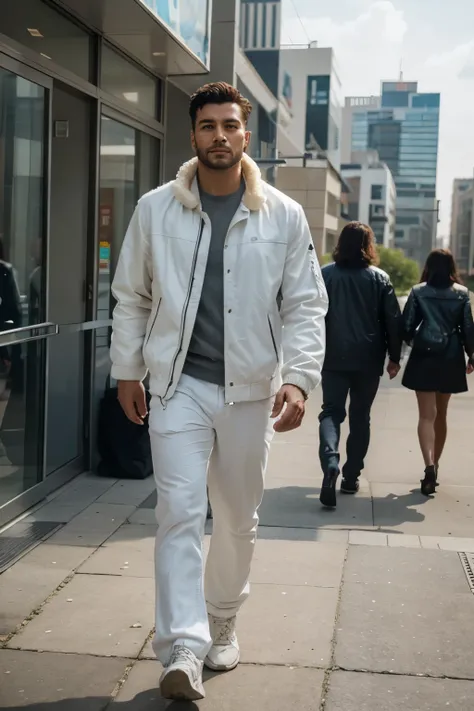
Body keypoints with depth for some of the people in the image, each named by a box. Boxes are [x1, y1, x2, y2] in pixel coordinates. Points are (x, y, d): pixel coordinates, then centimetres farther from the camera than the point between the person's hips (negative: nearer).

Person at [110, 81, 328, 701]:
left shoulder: (284, 216, -1)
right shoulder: (156, 209, 1)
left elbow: (305, 305, -1)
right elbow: (132, 297, 8)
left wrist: (299, 376, -13)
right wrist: (127, 370, 5)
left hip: (251, 389, 1)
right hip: (179, 384, -1)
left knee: (238, 520, 13)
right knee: (180, 514, -10)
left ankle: (222, 627, 33)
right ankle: (183, 651, -7)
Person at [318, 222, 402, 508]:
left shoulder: (325, 275, 0)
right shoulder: (380, 278, 0)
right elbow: (394, 321, -1)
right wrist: (394, 357, 7)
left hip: (334, 358, 0)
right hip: (368, 360, 1)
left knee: (332, 411, 2)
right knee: (360, 417, 12)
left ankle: (330, 462, -24)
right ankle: (351, 477, 16)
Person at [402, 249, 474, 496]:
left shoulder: (418, 292, -3)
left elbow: (407, 325, -4)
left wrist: (411, 341, 17)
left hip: (424, 358, -2)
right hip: (450, 359, 2)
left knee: (427, 415, -3)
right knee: (441, 415, 17)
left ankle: (429, 466, -22)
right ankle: (435, 464, 27)